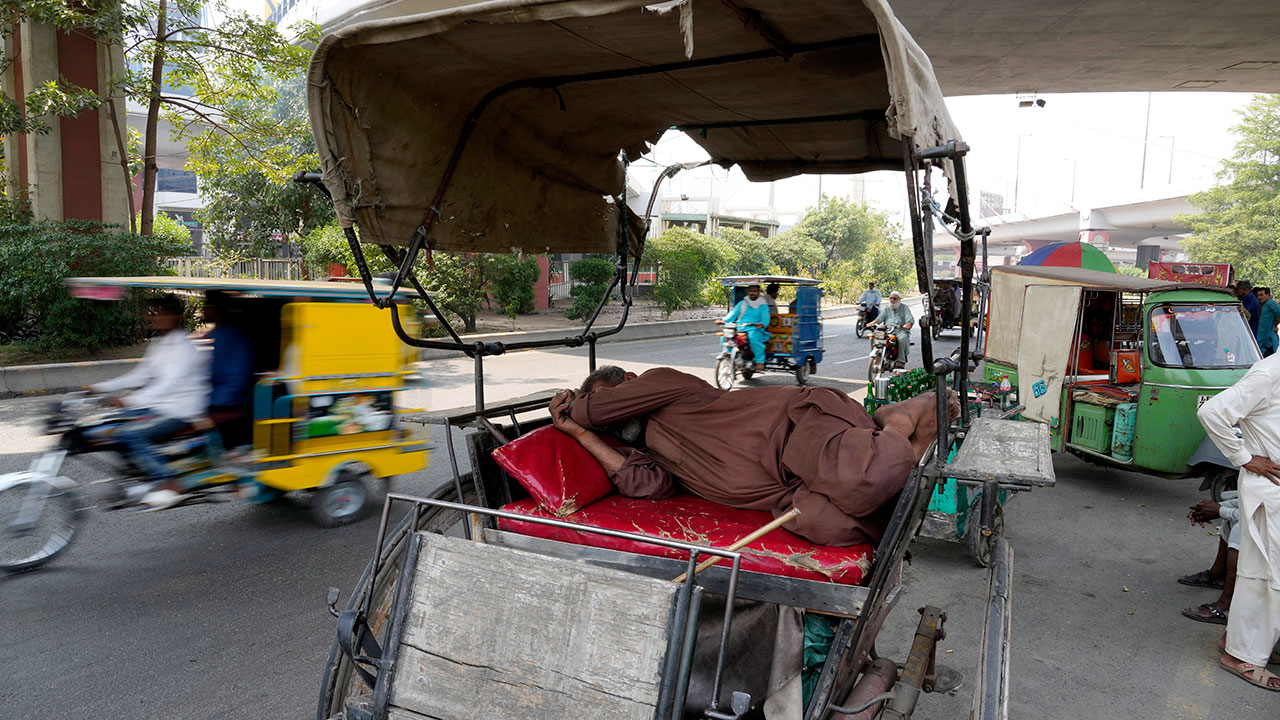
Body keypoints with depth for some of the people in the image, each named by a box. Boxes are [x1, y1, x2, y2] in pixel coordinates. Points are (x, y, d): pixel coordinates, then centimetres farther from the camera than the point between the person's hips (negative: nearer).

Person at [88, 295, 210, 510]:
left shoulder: (183, 347, -15)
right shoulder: (158, 345, 14)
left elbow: (170, 382, -28)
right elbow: (140, 376, 18)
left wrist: (130, 400, -39)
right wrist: (100, 387, 9)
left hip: (180, 413, -9)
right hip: (155, 408, 10)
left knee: (129, 433, -27)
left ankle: (168, 485, -19)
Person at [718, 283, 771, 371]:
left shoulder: (763, 306, 13)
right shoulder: (742, 303, 22)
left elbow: (765, 319, -2)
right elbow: (733, 314, 13)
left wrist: (761, 324, -27)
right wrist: (724, 320, -8)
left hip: (755, 329, -3)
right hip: (739, 328, 3)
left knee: (753, 338, -38)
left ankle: (760, 361, -31)